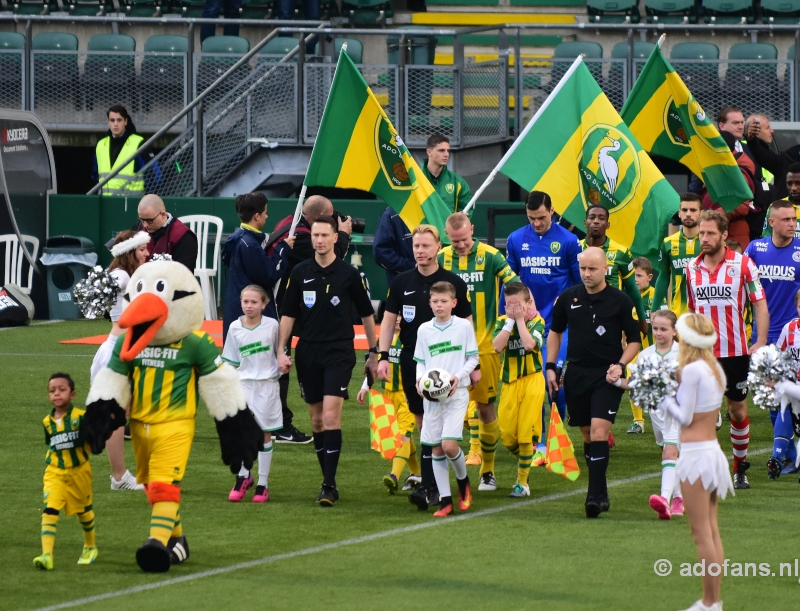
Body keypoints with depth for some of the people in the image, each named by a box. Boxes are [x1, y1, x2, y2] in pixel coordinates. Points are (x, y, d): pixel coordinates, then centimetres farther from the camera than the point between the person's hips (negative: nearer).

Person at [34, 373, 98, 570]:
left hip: (79, 471, -2)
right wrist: (49, 458, 8)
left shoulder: (81, 417, -13)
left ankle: (90, 547, 43)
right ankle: (47, 555, -25)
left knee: (84, 510, 19)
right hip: (55, 473, 2)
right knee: (49, 510, -17)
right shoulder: (48, 421, 1)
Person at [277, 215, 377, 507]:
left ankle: (329, 485, -16)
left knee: (331, 414, -15)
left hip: (339, 352, -3)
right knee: (317, 419, 8)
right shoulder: (300, 273, 5)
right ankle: (327, 480, 19)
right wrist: (281, 351, 2)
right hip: (308, 352, 3)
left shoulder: (349, 274, -1)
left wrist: (374, 353, 10)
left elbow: (366, 314, 8)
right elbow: (288, 314, 10)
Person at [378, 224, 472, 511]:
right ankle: (435, 482, 13)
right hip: (411, 361, 3)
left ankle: (428, 487, -13)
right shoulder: (402, 282, 6)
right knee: (422, 423, 6)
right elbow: (389, 320, 10)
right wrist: (383, 356, 0)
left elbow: (466, 325, 4)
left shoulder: (454, 283, -1)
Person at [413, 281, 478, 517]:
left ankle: (463, 481, 13)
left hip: (456, 393, -3)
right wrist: (420, 378, -8)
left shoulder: (464, 326, -2)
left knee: (449, 445, -16)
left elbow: (473, 358, 2)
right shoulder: (424, 330, 6)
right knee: (436, 449, 2)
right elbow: (420, 361, 12)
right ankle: (445, 500, 8)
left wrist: (458, 376, -14)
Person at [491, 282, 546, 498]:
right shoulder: (503, 321, 2)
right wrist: (510, 320, -16)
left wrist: (520, 319, -16)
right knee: (507, 435, 1)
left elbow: (530, 344, -24)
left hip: (531, 381, -3)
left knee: (525, 433, -7)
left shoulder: (536, 321, -4)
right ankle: (524, 461, 32)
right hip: (509, 382, 3)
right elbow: (497, 346, -16)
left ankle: (522, 482, 3)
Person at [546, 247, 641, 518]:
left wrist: (620, 365, -14)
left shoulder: (620, 301, -5)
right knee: (588, 435, 9)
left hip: (607, 376, -4)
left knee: (599, 432, -17)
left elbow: (634, 340, 2)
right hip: (576, 374, 4)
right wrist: (550, 367, 10)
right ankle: (601, 493, 23)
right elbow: (555, 332, 18)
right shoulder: (568, 298, 5)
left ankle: (595, 496, -19)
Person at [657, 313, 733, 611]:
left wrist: (669, 403, 3)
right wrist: (674, 405, 9)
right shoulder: (716, 369, 8)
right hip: (713, 450, 9)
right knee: (712, 532, 12)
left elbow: (685, 418, -14)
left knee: (702, 534, -4)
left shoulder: (692, 370, -16)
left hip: (695, 452, -9)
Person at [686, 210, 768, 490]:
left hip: (735, 351, -2)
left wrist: (761, 343, -13)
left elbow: (760, 304, -3)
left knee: (738, 409, 10)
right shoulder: (692, 268, 5)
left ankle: (740, 469, 25)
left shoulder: (743, 264, -5)